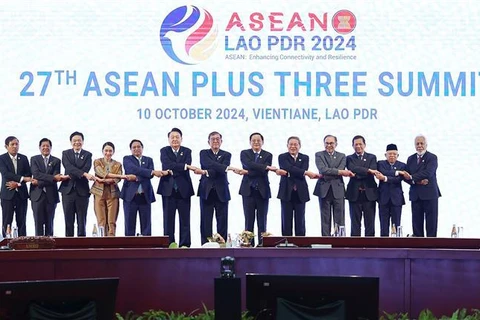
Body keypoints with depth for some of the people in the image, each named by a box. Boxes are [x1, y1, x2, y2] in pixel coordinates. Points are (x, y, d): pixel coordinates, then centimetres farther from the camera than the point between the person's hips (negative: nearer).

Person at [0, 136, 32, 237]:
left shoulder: (23, 158, 10)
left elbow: (29, 176, 5)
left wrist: (17, 183, -10)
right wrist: (22, 178, -20)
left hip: (21, 194, 3)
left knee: (22, 222, 3)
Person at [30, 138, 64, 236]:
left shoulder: (56, 161, 8)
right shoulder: (34, 159, 7)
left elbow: (56, 178, -3)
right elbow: (36, 174, -9)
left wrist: (39, 183, -11)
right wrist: (53, 178, -19)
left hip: (51, 195, 1)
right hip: (37, 195, -1)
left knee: (49, 223, 3)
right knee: (38, 222, -5)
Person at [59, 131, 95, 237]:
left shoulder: (87, 155, 7)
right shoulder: (66, 153, 7)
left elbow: (86, 169, -8)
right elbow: (69, 167, -11)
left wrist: (70, 176, -16)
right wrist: (84, 174, -24)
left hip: (82, 191, 0)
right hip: (68, 190, 0)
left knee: (82, 220, 2)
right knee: (68, 220, 2)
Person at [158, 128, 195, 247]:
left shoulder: (187, 151, 9)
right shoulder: (164, 151, 5)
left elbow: (187, 166, -7)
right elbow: (168, 165, -14)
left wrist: (173, 171, -16)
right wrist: (186, 166, -23)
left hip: (183, 189, 1)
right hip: (168, 189, -1)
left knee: (185, 219, 0)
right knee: (168, 218, 1)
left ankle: (185, 244, 3)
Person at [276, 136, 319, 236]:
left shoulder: (305, 158, 10)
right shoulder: (282, 157, 4)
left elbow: (302, 174, -7)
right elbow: (290, 168, -15)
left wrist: (286, 173, -17)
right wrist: (307, 173, -21)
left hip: (300, 193, 2)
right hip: (286, 193, -2)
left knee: (300, 221, 2)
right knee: (286, 221, 0)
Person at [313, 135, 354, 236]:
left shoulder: (342, 156, 11)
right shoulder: (319, 155, 7)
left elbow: (341, 170, -5)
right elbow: (322, 169, -11)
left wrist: (325, 175, -12)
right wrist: (340, 172, -16)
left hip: (338, 190, 1)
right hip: (324, 190, -1)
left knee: (339, 219, -2)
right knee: (325, 219, 2)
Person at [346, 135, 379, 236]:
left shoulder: (372, 157, 10)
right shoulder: (349, 158, 8)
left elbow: (372, 172, -7)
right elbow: (353, 169, -13)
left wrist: (358, 173, -13)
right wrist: (368, 170, -21)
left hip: (369, 194, 1)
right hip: (354, 194, 0)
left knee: (370, 223, 2)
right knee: (355, 223, 2)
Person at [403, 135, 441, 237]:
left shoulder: (432, 157, -2)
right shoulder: (410, 159, 14)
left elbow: (428, 173, -17)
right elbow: (406, 176, 6)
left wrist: (412, 177, -19)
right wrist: (417, 181, -12)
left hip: (429, 194, -4)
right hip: (415, 195, 5)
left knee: (431, 221, -2)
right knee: (416, 222, 4)